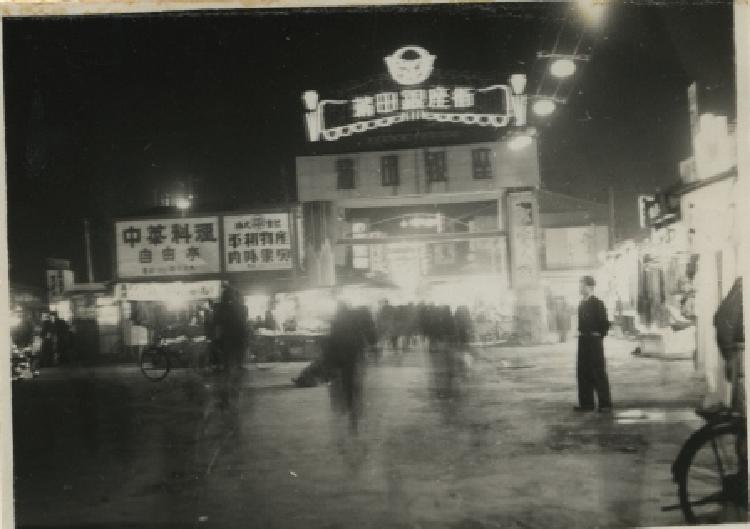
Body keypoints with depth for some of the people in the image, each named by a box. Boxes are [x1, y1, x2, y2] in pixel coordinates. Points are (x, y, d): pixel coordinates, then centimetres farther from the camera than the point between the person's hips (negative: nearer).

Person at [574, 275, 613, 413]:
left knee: (598, 373, -3)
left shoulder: (597, 303, -10)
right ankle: (586, 403, 15)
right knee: (583, 373, 8)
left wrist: (599, 336, -6)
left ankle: (605, 404, 4)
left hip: (594, 341, -8)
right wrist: (581, 334, 12)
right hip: (583, 341, 8)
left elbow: (605, 323, -11)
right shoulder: (582, 304, 12)